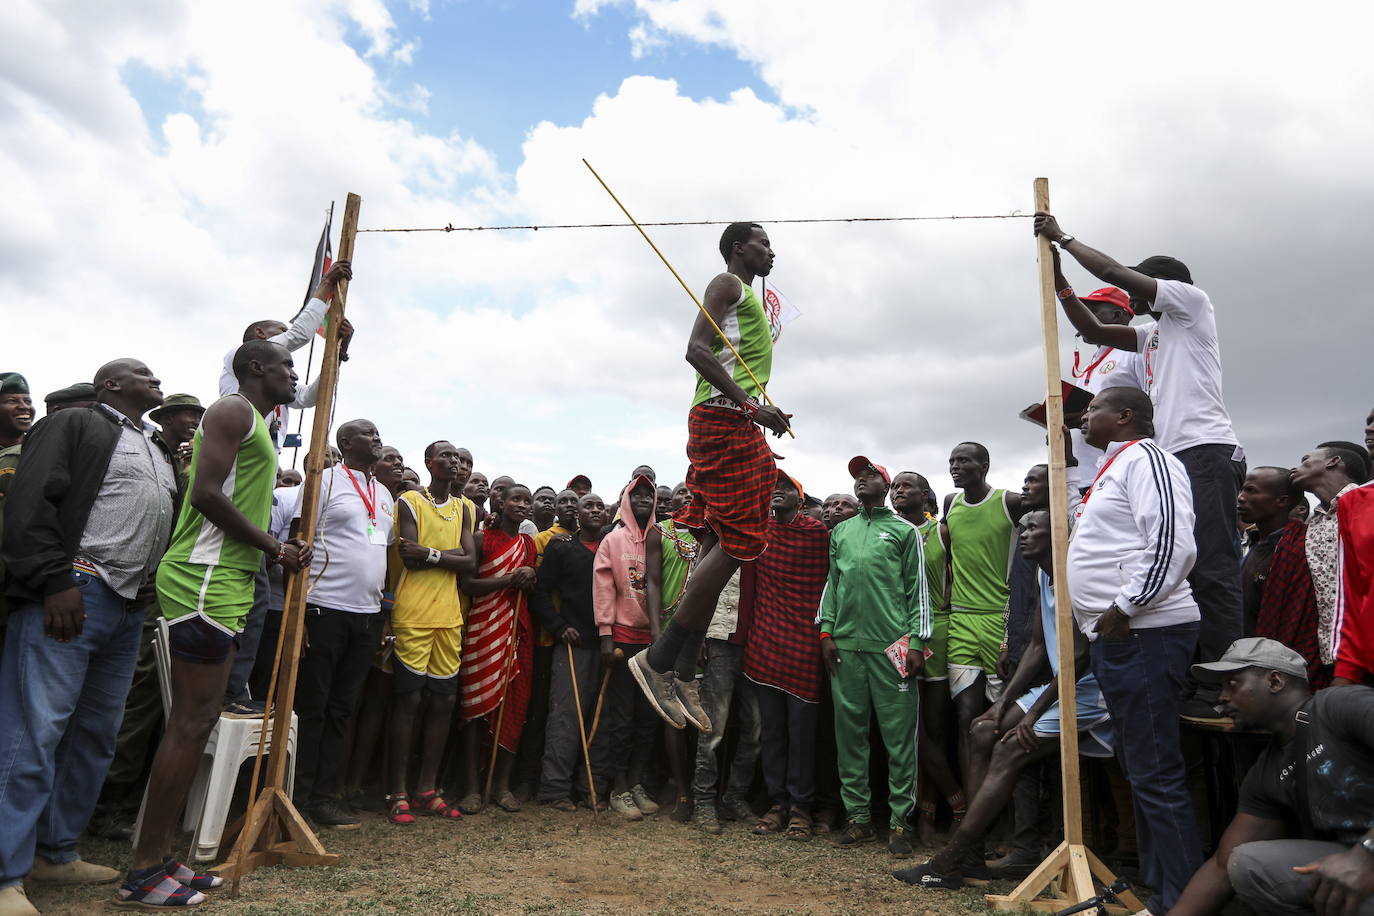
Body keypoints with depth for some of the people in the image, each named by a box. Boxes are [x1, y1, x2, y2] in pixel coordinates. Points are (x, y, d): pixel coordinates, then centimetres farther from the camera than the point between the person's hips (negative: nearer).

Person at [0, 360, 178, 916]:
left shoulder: (161, 454, 23)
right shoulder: (76, 424, 1)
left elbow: (173, 523, 24)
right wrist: (54, 581, -17)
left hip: (129, 608, 8)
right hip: (72, 597, -8)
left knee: (96, 737, 11)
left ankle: (57, 853, 23)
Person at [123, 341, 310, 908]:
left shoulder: (255, 425, 24)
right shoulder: (233, 410, -7)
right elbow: (206, 493, -18)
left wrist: (278, 554, 11)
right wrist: (273, 548, -12)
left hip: (226, 583, 10)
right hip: (205, 580, -10)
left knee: (197, 721, 12)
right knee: (192, 723, -7)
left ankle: (158, 857, 20)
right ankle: (144, 872, 2)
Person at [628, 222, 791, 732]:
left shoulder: (749, 299, 31)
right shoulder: (727, 284, 1)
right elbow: (697, 349, -17)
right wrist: (751, 405, -23)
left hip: (736, 424, 10)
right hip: (723, 421, -10)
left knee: (719, 547, 4)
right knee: (736, 543, -15)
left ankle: (683, 674, 6)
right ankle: (658, 661, -10)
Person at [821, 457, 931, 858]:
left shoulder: (905, 531, 7)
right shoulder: (841, 532, 18)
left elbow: (918, 589, 3)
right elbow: (832, 584, 16)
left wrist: (917, 641, -5)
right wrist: (826, 632, 6)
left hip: (892, 645, -3)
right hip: (846, 645, 4)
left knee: (899, 735, -1)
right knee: (849, 732, 6)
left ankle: (899, 821, 8)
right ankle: (858, 817, 16)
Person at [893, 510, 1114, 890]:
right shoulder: (1043, 577, 12)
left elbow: (1080, 656, -22)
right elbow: (1037, 646, 14)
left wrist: (1035, 712, -19)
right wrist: (1004, 701, 6)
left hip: (1086, 690, -10)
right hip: (1059, 684, 10)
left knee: (1009, 751, -17)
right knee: (985, 731, 4)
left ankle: (948, 862, -11)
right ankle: (970, 854, 5)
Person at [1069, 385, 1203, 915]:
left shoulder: (1144, 457, -10)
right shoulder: (1114, 468, 21)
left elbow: (1173, 543, -22)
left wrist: (1123, 608, -20)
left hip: (1143, 634, -11)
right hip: (1117, 638, 11)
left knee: (1155, 774, -4)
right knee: (1140, 770, 16)